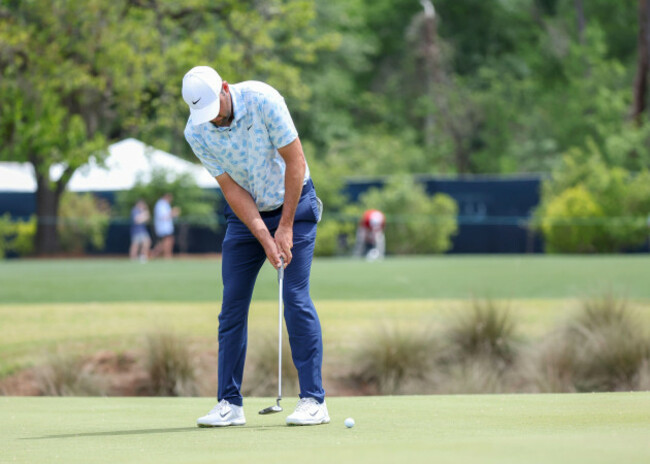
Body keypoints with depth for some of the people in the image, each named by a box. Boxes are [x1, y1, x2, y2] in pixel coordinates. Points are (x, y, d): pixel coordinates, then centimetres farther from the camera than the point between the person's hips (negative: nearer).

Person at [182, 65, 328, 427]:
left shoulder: (263, 100, -23)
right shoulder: (196, 132, -14)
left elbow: (295, 161, -18)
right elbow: (231, 189, -11)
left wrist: (286, 228, -17)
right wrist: (265, 239, -20)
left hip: (293, 204, -3)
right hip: (246, 214, 3)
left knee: (296, 298, -12)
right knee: (232, 305, -3)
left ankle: (314, 400, -10)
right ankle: (230, 403, 3)